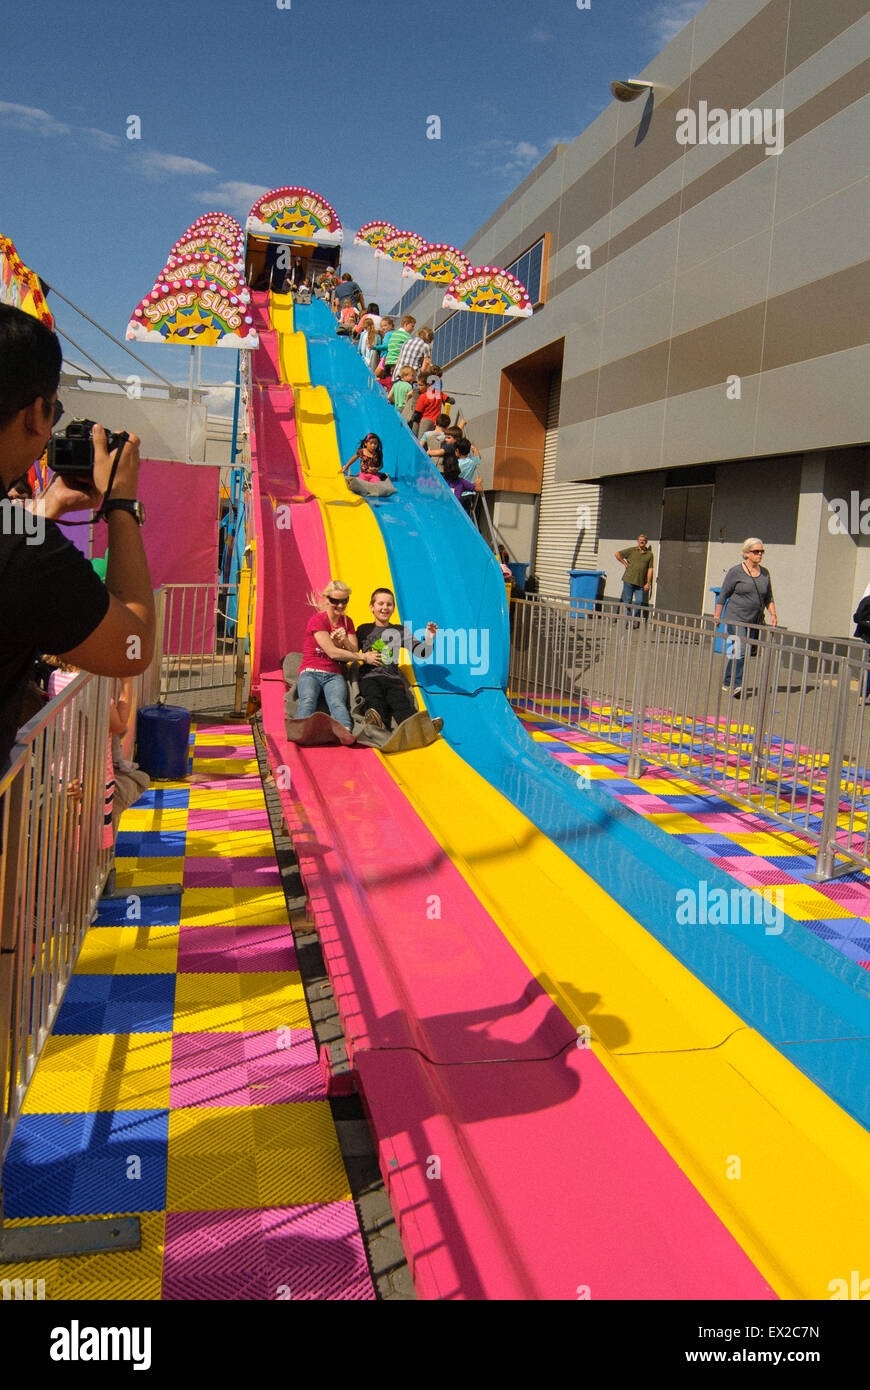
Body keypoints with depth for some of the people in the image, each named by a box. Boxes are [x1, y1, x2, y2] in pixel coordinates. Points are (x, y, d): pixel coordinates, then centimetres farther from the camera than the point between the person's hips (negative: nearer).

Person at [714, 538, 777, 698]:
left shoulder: (765, 573, 12)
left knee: (744, 653, 5)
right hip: (735, 619, -5)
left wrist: (772, 614, 6)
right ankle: (736, 685, -15)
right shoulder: (736, 572, -4)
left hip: (755, 622, 5)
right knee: (738, 651, -16)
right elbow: (722, 596, -2)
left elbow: (768, 598, 20)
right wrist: (717, 617, -4)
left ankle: (727, 684, 14)